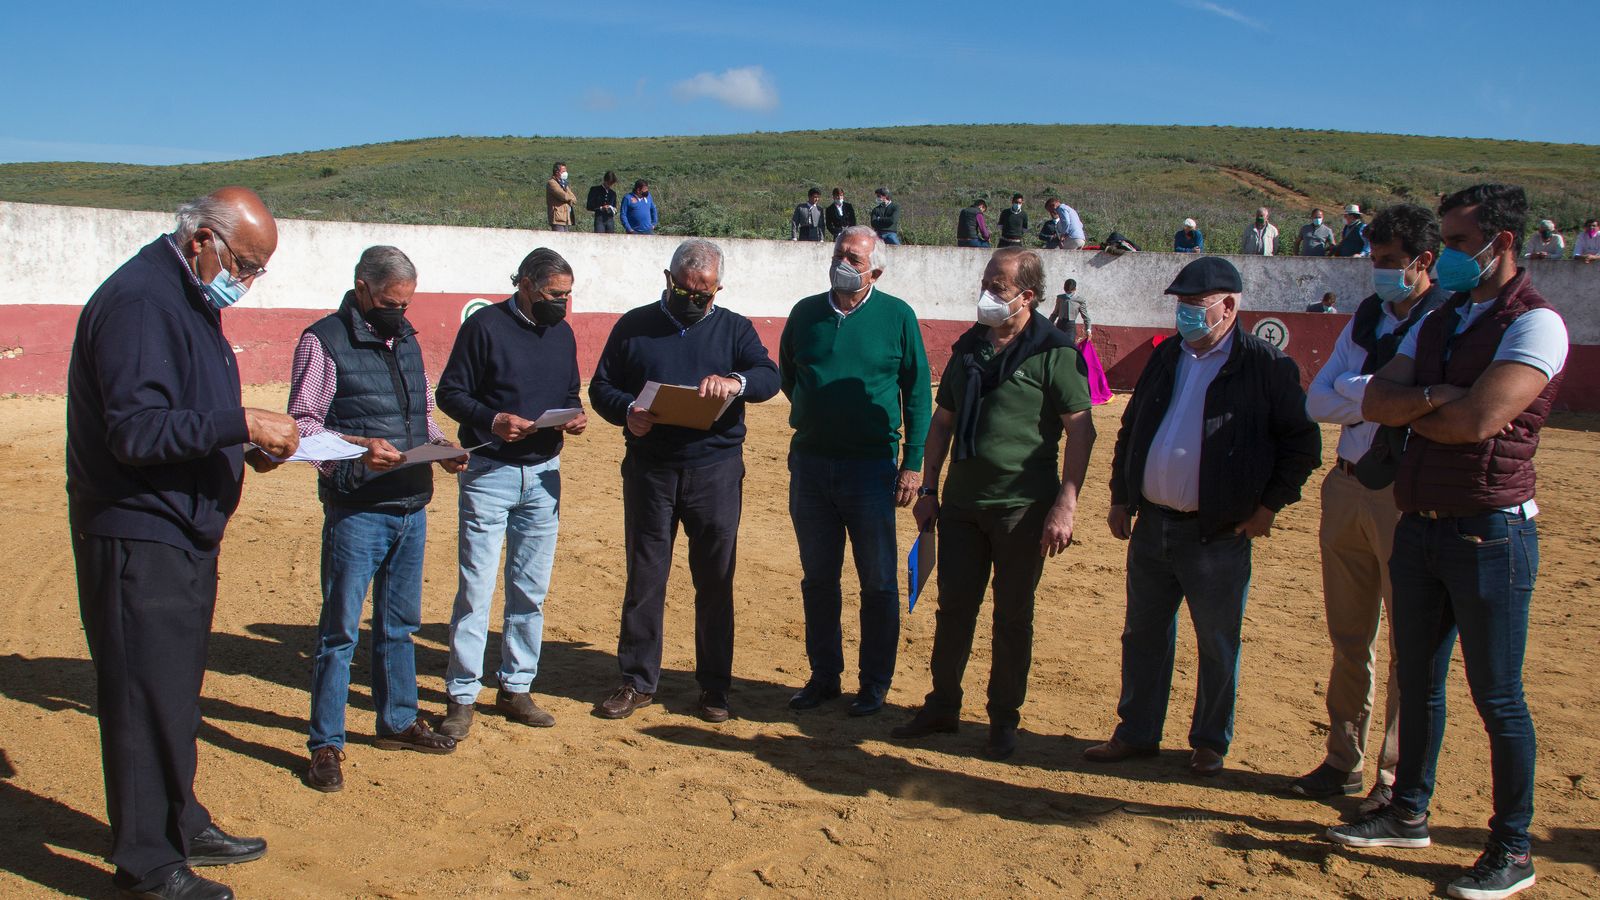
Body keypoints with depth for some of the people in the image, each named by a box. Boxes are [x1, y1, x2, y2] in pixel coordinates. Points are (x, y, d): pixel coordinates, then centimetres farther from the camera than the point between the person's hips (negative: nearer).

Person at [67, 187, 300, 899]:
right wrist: (241, 424, -25)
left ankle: (179, 826, 33)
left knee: (178, 688, 19)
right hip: (138, 539, -10)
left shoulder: (192, 300, 15)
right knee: (147, 699, -2)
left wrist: (245, 447, 5)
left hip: (183, 534, 10)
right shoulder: (138, 302, -18)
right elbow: (137, 431, -26)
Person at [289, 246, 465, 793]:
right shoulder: (323, 340, -7)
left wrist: (441, 446, 0)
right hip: (356, 511, -7)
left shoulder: (406, 339, 14)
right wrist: (360, 447, -25)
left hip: (412, 507, 7)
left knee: (400, 623, 17)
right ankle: (326, 745, 10)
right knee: (340, 629, 0)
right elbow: (302, 424, -11)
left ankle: (398, 721, 31)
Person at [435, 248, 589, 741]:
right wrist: (491, 420, -24)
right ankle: (461, 696, 7)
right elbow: (450, 392, -7)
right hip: (490, 474, -5)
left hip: (544, 474, 6)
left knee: (531, 588, 10)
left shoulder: (562, 333, 10)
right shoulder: (485, 326, -7)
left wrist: (575, 416, -2)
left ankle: (516, 688, 22)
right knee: (476, 588, -4)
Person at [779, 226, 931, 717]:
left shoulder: (897, 316, -2)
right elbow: (786, 376, 21)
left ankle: (875, 684, 16)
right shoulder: (806, 313, 6)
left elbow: (917, 393, -1)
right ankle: (824, 676, 24)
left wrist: (912, 462, -6)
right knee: (817, 577, 11)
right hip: (809, 462, 3)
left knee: (878, 581, 4)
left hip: (871, 465, -3)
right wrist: (812, 414, 11)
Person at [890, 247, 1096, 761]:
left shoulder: (1054, 353, -8)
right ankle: (943, 706, 24)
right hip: (962, 502, 5)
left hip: (1023, 507, -5)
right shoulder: (968, 347, 9)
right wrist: (928, 489, 10)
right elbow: (942, 422, 15)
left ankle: (1004, 718, 20)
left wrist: (1065, 506, -16)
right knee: (953, 607, 10)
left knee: (1013, 617, 6)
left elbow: (1081, 431, -10)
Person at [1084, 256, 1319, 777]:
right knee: (1142, 636, 13)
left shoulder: (1266, 366, -7)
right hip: (1151, 526, 6)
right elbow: (1130, 430, 17)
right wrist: (1121, 497, 13)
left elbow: (1303, 442, -4)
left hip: (1218, 535, -5)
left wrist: (1269, 505, -8)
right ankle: (1136, 734, 27)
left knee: (1218, 647, 7)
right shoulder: (1166, 357, 10)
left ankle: (1210, 743, 23)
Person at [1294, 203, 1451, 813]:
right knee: (1348, 636, 13)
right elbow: (1317, 401, 5)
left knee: (1410, 640, 2)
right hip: (1347, 486, 7)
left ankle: (1398, 777, 12)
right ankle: (1343, 761, 25)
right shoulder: (1365, 317, 14)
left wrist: (1354, 392, -12)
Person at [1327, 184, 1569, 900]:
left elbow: (1478, 419, -22)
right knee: (1418, 681, 15)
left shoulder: (1534, 323, -11)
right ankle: (1409, 814, 29)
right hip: (1419, 525, 7)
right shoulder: (1438, 323, 13)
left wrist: (1410, 409, -5)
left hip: (1490, 533, -7)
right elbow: (1375, 400, 3)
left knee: (1497, 697, 2)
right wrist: (1434, 398, -16)